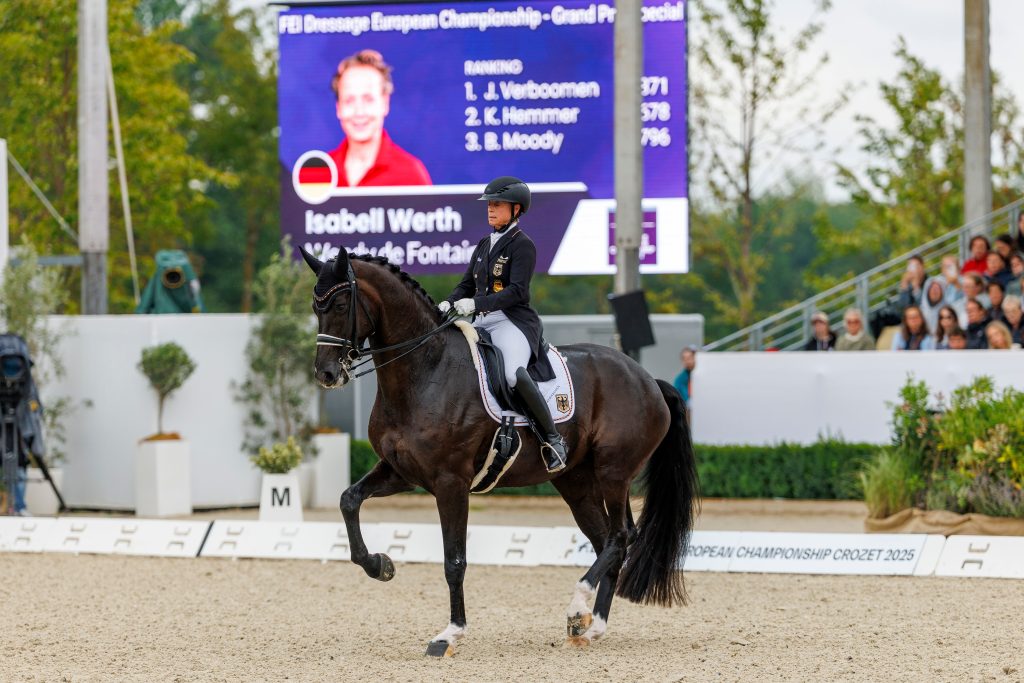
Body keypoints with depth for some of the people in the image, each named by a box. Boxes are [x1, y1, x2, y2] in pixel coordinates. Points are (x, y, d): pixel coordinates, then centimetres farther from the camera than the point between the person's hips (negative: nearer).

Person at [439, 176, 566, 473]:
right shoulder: (484, 245, 19)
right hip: (482, 325, 9)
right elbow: (467, 284, 21)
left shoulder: (522, 245, -5)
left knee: (514, 373, -34)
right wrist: (449, 303, -1)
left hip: (513, 323, -9)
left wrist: (476, 303, -26)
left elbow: (517, 291, -16)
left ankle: (553, 440, -27)